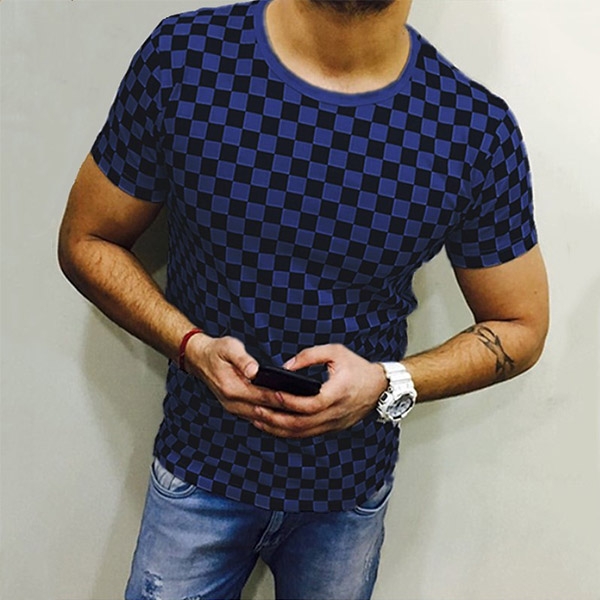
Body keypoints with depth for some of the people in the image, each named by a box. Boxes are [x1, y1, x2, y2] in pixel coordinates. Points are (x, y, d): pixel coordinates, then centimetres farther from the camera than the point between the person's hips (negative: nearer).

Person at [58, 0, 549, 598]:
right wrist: (190, 345, -19)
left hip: (350, 489, 1)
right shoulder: (183, 58, -14)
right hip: (199, 465, 0)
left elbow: (522, 327, -3)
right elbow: (85, 240, -3)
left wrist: (388, 386, -19)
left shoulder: (478, 131, -15)